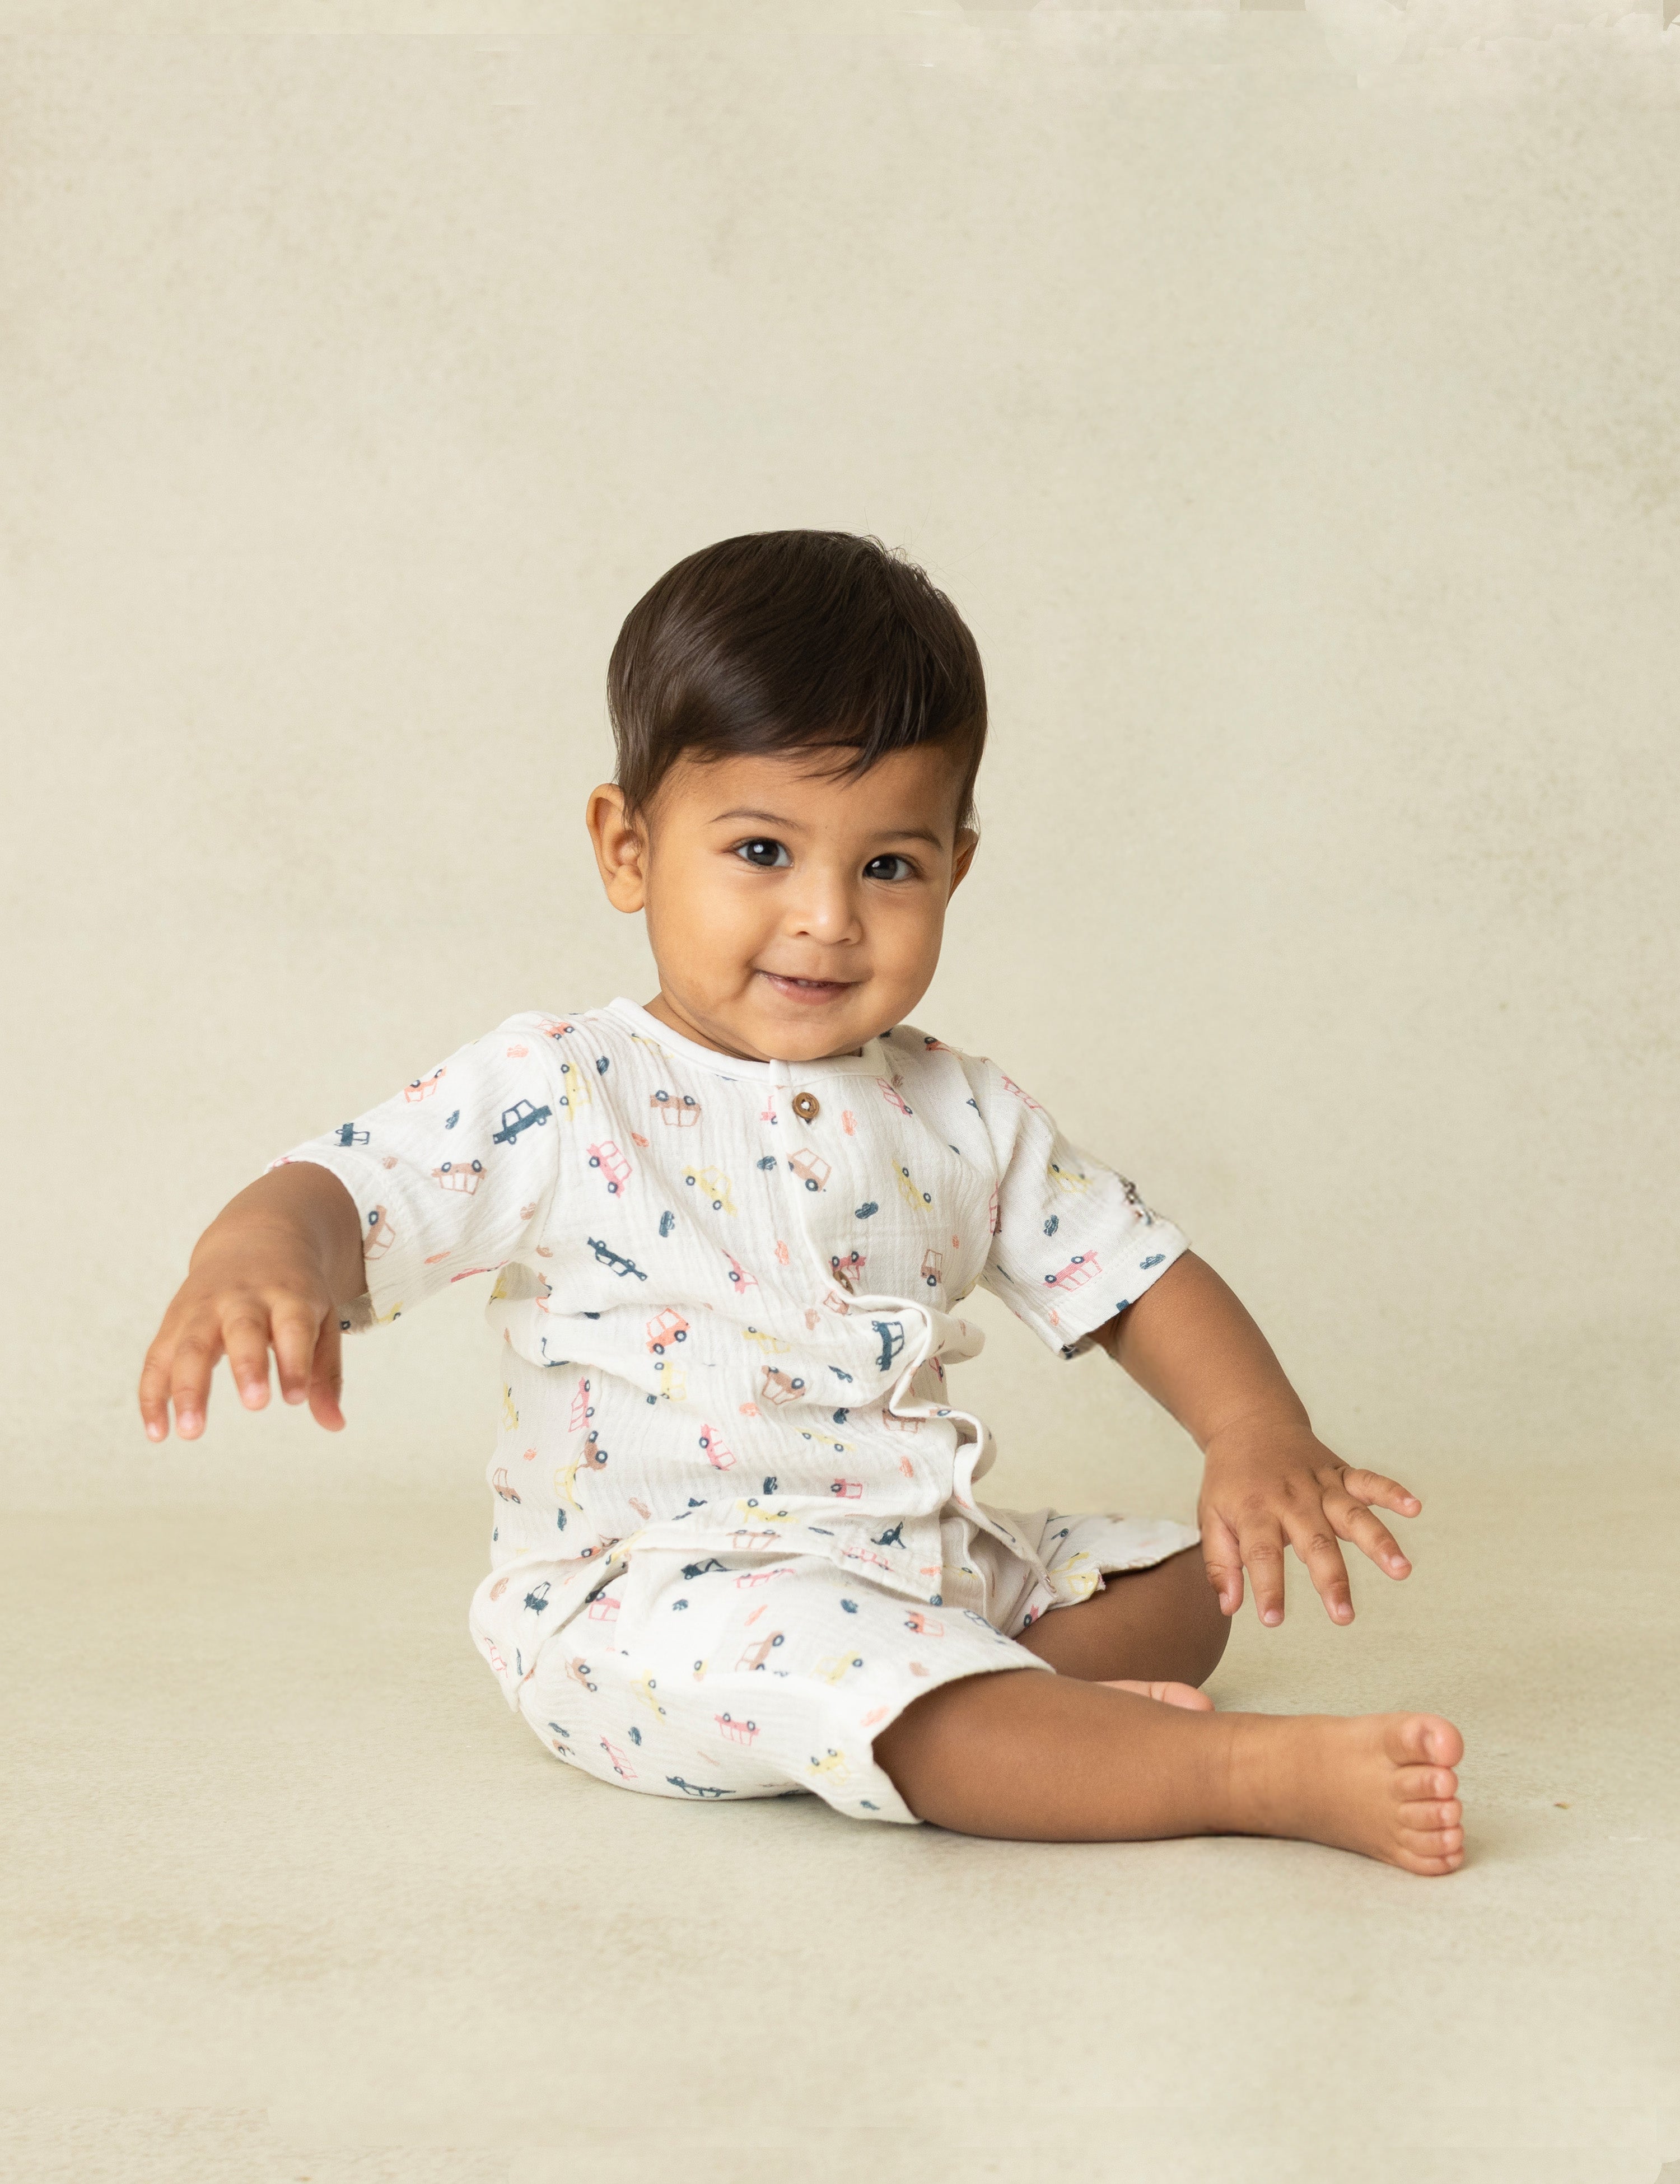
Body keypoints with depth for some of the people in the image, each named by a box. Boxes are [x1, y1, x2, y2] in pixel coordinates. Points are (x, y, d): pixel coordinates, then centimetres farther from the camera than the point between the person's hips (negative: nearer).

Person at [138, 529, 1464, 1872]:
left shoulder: (961, 1118, 6)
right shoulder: (555, 1100, -8)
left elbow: (1137, 1275, 8)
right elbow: (341, 1199, -16)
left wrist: (1262, 1436, -10)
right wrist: (257, 1262, -41)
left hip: (925, 1572, 7)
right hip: (654, 1592, -6)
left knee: (1196, 1575, 4)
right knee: (795, 1647, -36)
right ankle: (1256, 1773, -34)